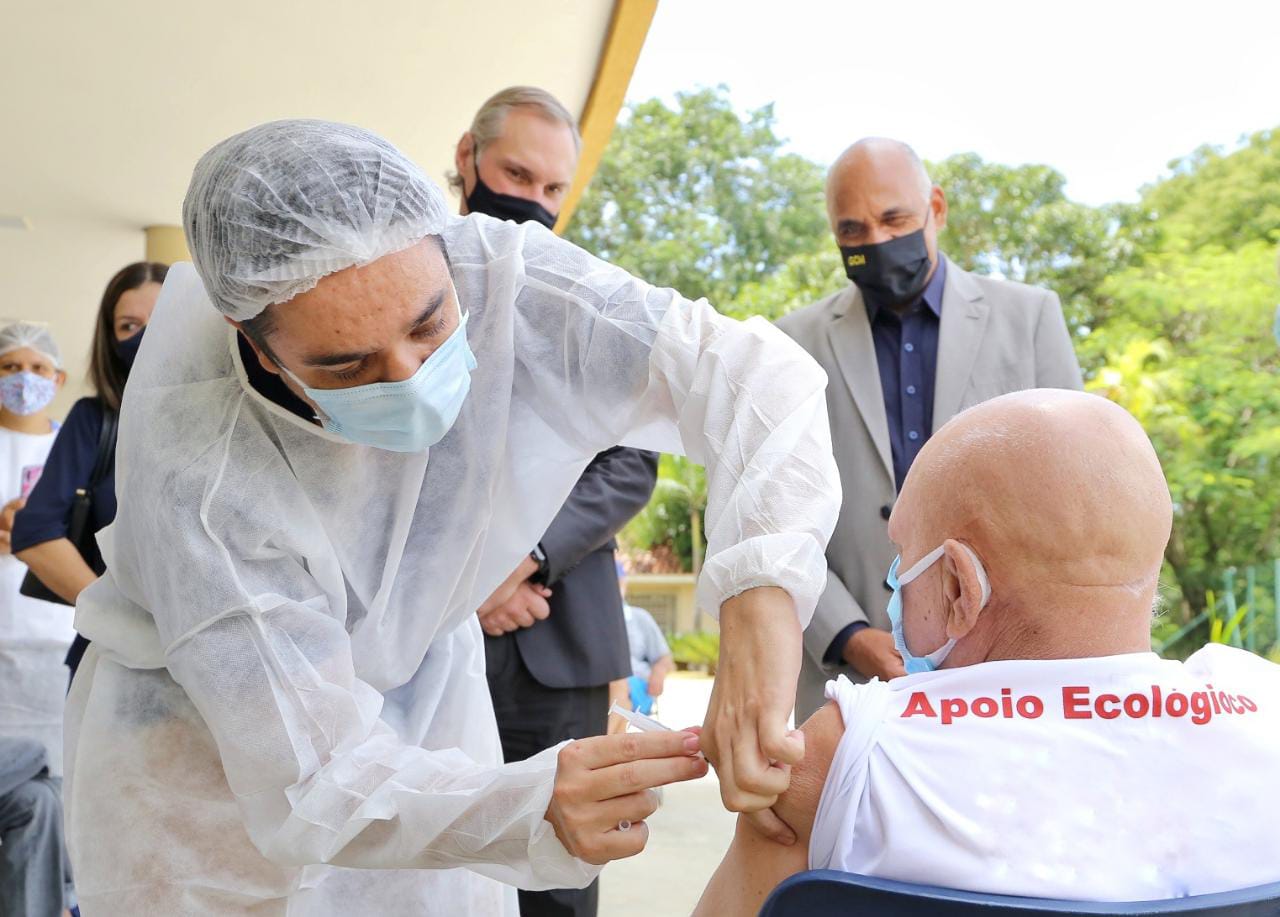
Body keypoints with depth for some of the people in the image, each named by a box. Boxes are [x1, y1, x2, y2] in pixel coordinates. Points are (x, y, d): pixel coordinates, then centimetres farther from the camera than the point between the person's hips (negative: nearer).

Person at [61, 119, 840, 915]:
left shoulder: (498, 277, -27)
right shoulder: (194, 467, -34)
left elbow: (752, 370, -31)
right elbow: (313, 780, -32)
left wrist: (761, 598, -48)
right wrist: (534, 808, -48)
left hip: (417, 688, 3)